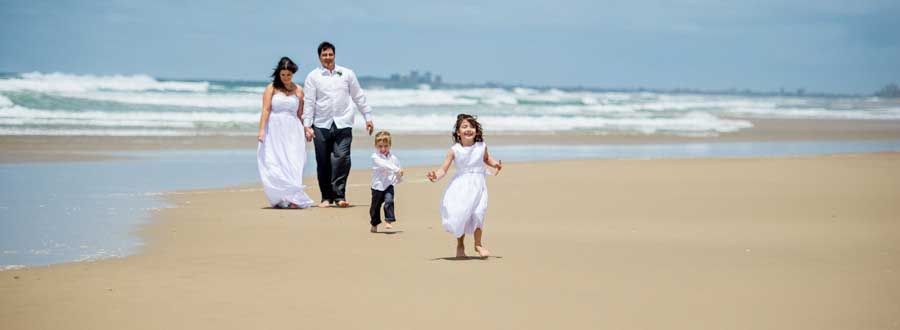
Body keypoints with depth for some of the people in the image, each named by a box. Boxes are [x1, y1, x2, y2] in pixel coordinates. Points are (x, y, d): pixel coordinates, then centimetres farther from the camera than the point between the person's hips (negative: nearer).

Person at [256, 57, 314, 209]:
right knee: (274, 164, -5)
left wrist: (306, 130, 11)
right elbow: (266, 110, -3)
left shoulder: (298, 90, 10)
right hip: (274, 130, -1)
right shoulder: (271, 88, 4)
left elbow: (300, 114, 12)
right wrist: (261, 130, -11)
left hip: (292, 132, 1)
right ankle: (279, 199, 0)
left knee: (292, 165, -8)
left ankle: (293, 199, -10)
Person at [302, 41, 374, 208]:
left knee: (341, 158, -14)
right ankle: (326, 197, 10)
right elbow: (309, 102, 3)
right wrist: (307, 125, -4)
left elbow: (359, 97, 16)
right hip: (321, 125, 0)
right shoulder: (313, 77, 6)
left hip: (343, 124, 0)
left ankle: (339, 196, -11)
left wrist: (368, 117, 14)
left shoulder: (347, 74, 11)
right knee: (323, 162, 1)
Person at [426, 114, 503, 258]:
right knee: (459, 215, -3)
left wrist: (495, 164, 4)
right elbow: (443, 169, -9)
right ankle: (460, 246, 18)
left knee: (478, 213, -7)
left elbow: (486, 158, 22)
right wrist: (436, 176, -28)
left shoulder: (481, 147, -1)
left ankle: (478, 244, 14)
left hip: (478, 185, 1)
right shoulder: (454, 150, -8)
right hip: (460, 186, -1)